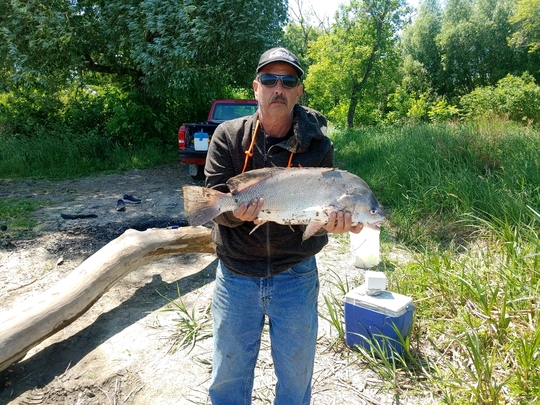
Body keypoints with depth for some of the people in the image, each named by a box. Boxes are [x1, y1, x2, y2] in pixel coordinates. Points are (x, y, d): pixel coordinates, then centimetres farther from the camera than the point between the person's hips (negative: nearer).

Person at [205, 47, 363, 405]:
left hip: (295, 276, 0)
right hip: (236, 275, 1)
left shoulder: (318, 144, -7)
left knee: (296, 374, 18)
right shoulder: (229, 136, -5)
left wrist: (332, 221, -31)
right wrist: (238, 211, -33)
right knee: (228, 375, 18)